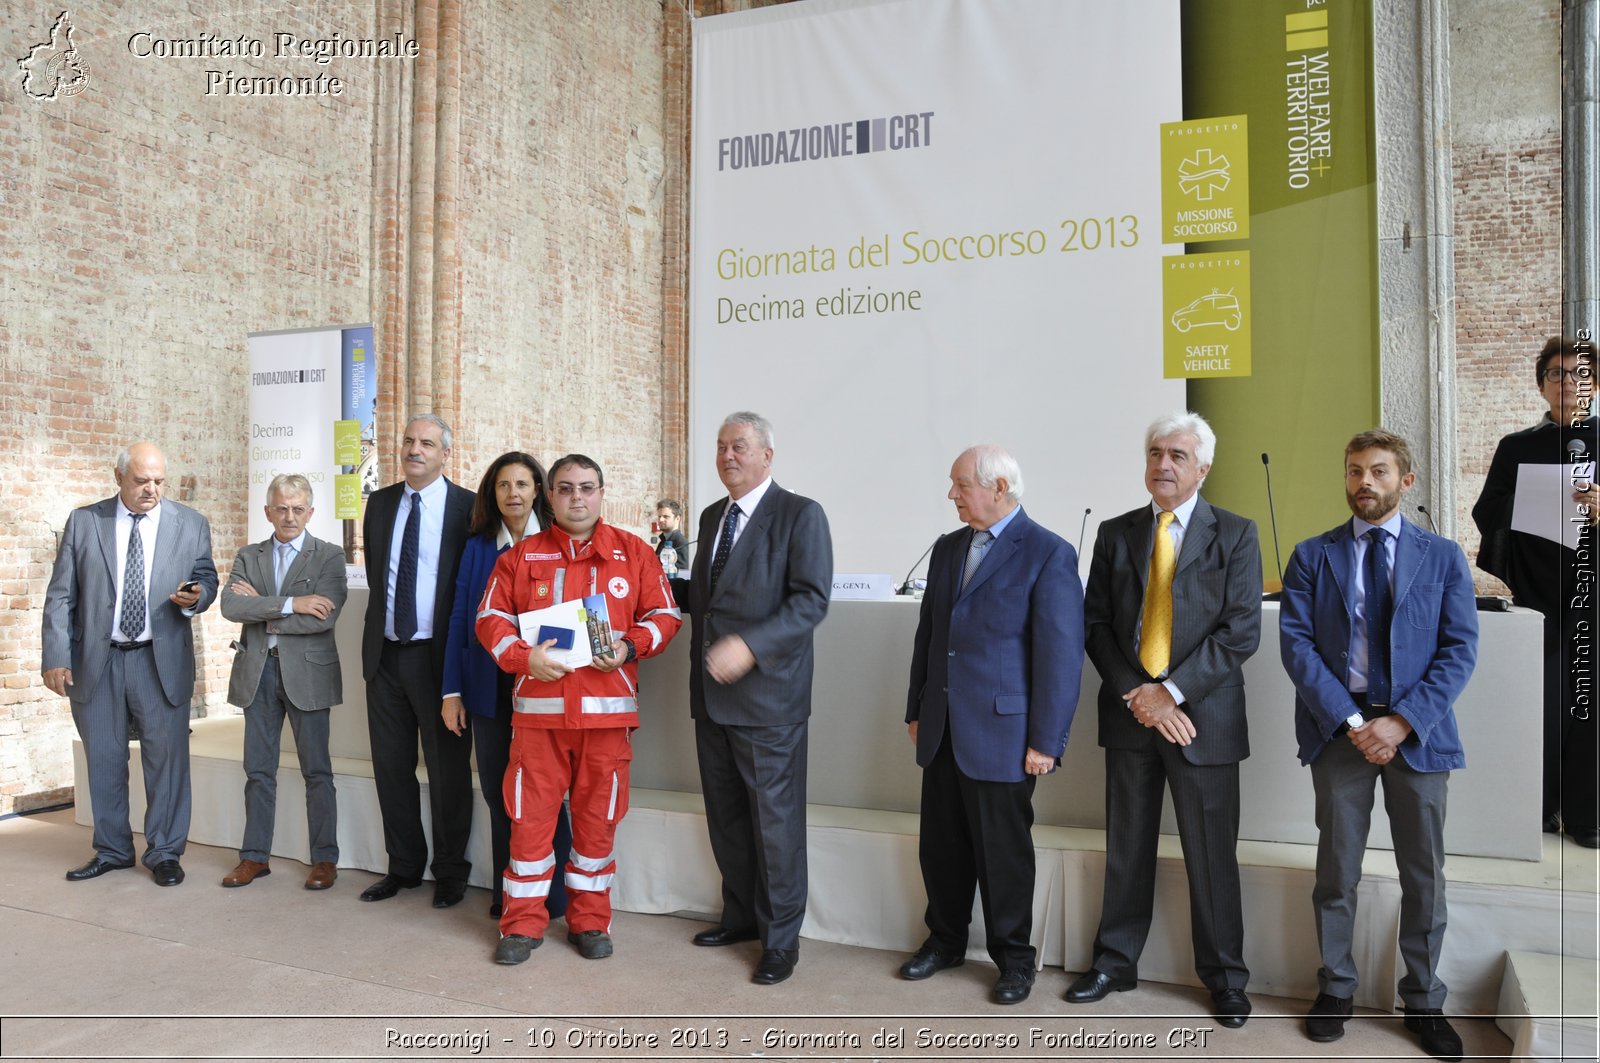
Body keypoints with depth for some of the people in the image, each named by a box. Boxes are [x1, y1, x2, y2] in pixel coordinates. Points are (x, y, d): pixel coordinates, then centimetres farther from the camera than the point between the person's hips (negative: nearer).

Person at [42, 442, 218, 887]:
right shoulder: (82, 522, 3)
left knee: (166, 756, 2)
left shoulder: (191, 524, 2)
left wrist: (195, 596, -14)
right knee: (103, 760, 11)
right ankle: (112, 850, 28)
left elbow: (206, 579, 11)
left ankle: (165, 853, 16)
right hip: (95, 661, 1)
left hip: (161, 661, -1)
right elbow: (60, 596, 3)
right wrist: (56, 657, -4)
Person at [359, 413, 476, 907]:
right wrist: (380, 630, 13)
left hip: (439, 657, -5)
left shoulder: (469, 508, -6)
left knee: (448, 769, 5)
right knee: (391, 765, 12)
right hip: (385, 655, 5)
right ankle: (404, 866, 27)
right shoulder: (379, 503, 9)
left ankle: (450, 872, 20)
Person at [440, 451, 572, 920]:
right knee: (498, 793, 10)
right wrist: (452, 690, 3)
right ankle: (507, 894, 25)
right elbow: (459, 619, 6)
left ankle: (552, 897, 17)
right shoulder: (478, 546, 7)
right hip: (490, 689, 3)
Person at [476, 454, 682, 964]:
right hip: (538, 706, 0)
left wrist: (629, 646, -11)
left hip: (606, 708, 0)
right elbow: (491, 617, 6)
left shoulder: (634, 552, 6)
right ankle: (523, 922, 20)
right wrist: (523, 655, -11)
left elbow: (664, 615, 7)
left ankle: (590, 921, 23)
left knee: (598, 816, 8)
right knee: (530, 814, 4)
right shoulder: (521, 556, 8)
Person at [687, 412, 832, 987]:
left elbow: (811, 600, -17)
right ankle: (741, 914, 34)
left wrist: (750, 646, -26)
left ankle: (780, 938, 18)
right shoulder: (712, 516, 15)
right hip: (712, 692, 7)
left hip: (767, 692, -7)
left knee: (774, 819, 2)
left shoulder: (800, 515, -8)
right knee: (724, 815, 16)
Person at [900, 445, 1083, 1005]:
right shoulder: (947, 548, 11)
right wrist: (916, 710, 15)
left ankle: (1014, 957, 27)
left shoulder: (1048, 554, -10)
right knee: (941, 844, 14)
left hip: (1002, 733, -6)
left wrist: (1045, 742, -13)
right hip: (943, 730, 6)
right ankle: (945, 939, 34)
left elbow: (1062, 654, -12)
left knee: (1003, 850, 6)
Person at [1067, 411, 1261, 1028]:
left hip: (1202, 716, -2)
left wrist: (1171, 691, -15)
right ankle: (1116, 961, 28)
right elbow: (1097, 624, 4)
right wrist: (1136, 694, -9)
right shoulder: (1115, 534, 8)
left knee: (1212, 854, 7)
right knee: (1127, 848, 13)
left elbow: (1241, 630, -8)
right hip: (1128, 713, 3)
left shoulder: (1235, 535, 0)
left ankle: (1224, 977, 26)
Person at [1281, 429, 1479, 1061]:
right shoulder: (1313, 556, 4)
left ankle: (1423, 1001, 26)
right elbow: (1296, 643, -4)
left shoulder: (1443, 557, 5)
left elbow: (1460, 649, -2)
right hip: (1339, 727, 0)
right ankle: (1335, 988, 24)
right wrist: (1351, 720, -13)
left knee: (1424, 876, 10)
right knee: (1336, 869, 8)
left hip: (1417, 732, 1)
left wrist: (1402, 722, -13)